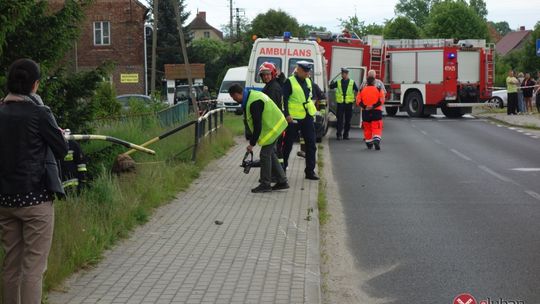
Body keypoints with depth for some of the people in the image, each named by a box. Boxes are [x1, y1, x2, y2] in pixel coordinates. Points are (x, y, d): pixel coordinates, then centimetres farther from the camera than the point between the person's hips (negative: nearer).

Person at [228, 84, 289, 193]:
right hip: (274, 125, 10)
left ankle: (265, 184, 3)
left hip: (272, 128, -10)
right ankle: (282, 181, 20)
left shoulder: (254, 103, -27)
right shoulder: (251, 95, 5)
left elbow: (257, 125, -26)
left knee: (265, 154, -5)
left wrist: (252, 143, -18)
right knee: (270, 154, 15)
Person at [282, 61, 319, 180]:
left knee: (311, 144, 4)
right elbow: (284, 99, -13)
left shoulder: (308, 81, 12)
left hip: (307, 117, 7)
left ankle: (310, 171, 10)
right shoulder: (289, 82, -9)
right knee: (288, 144, 3)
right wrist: (287, 114, -19)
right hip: (294, 118, -6)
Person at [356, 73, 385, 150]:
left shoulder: (362, 90, 6)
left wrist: (365, 107, -9)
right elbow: (381, 100, -10)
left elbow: (358, 101, -2)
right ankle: (376, 140, -25)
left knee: (367, 128, 12)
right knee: (377, 127, -2)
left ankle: (369, 143, 18)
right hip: (376, 111, -2)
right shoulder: (379, 90, 1)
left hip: (365, 112, 2)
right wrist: (374, 106, -14)